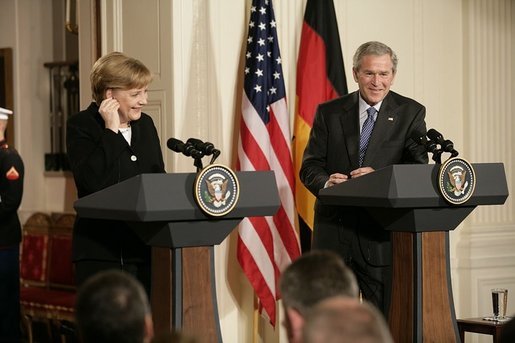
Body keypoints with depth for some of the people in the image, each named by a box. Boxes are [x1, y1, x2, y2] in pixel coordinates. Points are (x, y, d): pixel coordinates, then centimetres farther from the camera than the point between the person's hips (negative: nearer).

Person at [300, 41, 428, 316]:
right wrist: (326, 183, -20)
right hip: (333, 230, 2)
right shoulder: (329, 113, 8)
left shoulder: (410, 113, 4)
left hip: (383, 233, -1)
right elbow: (309, 167, 4)